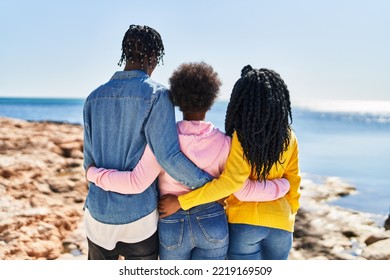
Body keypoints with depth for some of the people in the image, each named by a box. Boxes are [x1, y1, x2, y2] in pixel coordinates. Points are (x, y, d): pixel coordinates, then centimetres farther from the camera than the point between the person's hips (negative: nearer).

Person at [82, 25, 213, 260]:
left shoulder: (95, 97, 4)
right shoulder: (156, 95, -13)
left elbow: (90, 159, 8)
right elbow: (169, 156, -22)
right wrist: (210, 184, -12)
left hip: (97, 213, 5)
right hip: (138, 216, -4)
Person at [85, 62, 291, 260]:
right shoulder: (223, 143, -9)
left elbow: (136, 183, -20)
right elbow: (243, 190, -9)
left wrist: (95, 174, -4)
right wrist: (282, 186, 6)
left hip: (172, 226, 0)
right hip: (212, 224, 1)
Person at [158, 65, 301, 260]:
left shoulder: (243, 136, -16)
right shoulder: (289, 137, -2)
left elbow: (231, 182, -26)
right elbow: (292, 184, 5)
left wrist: (181, 202, -22)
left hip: (245, 221, -4)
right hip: (281, 222, 5)